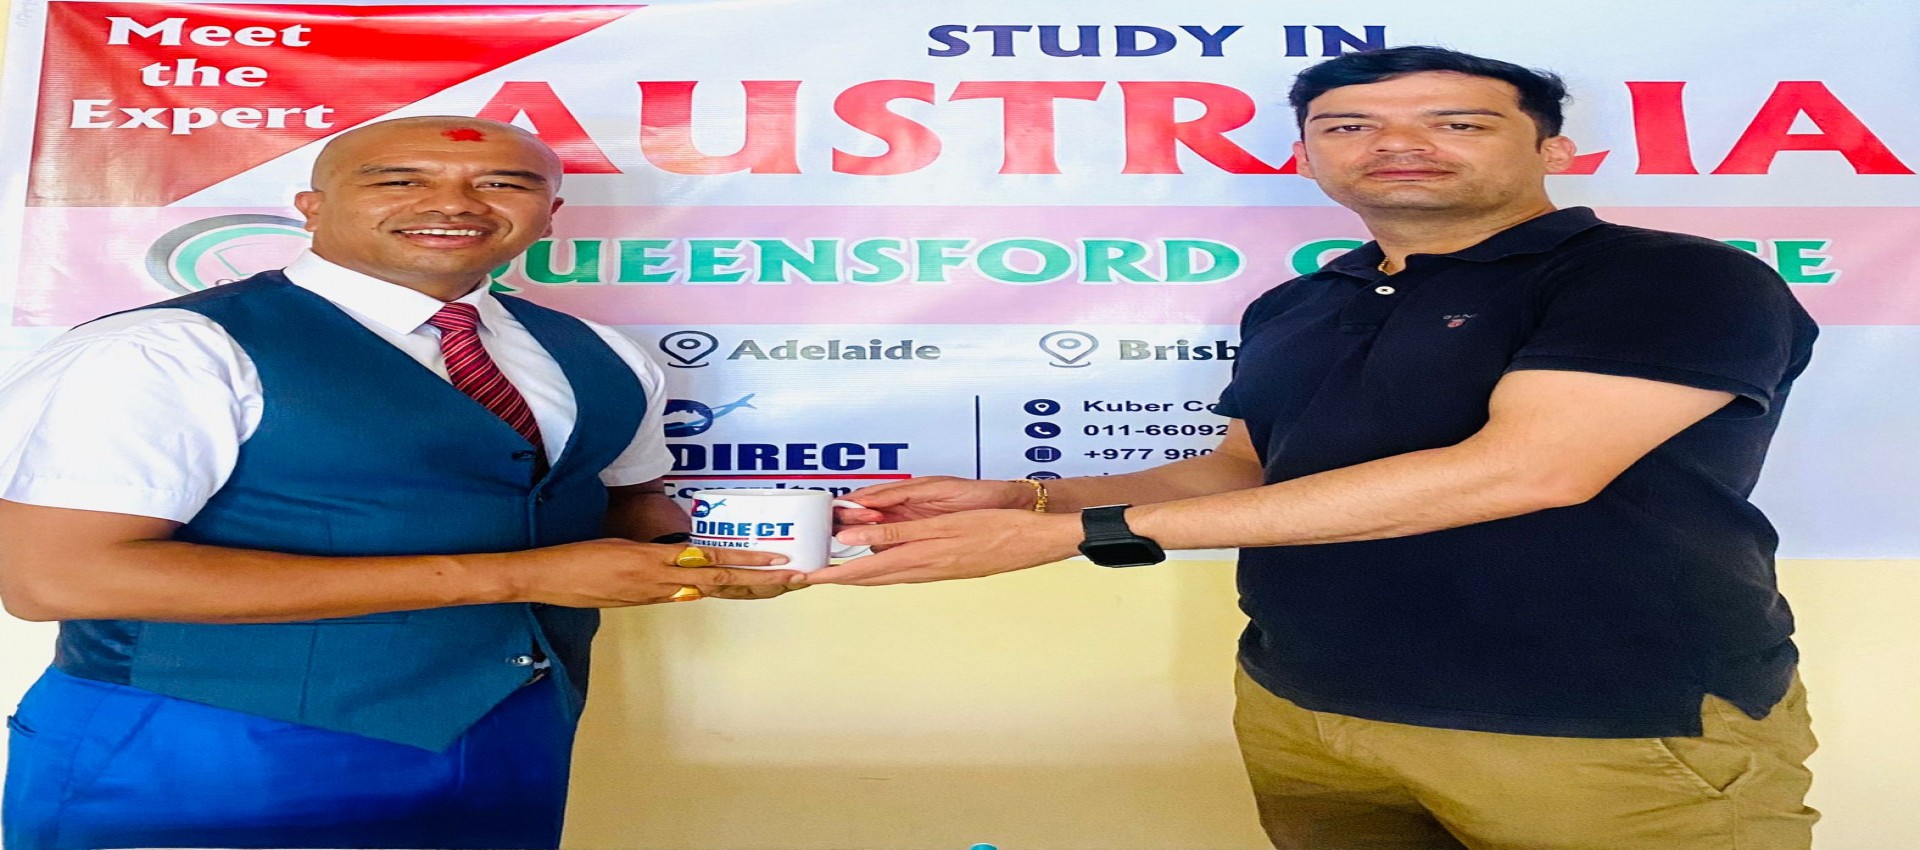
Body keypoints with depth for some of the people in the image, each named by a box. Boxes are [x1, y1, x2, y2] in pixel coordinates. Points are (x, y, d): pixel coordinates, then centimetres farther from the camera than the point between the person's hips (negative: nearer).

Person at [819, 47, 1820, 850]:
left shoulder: (1679, 280, -11)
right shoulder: (1289, 310, 10)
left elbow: (1521, 471, -24)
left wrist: (1079, 531, -24)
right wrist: (1027, 498, -4)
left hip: (1611, 740, -5)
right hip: (1298, 716, 6)